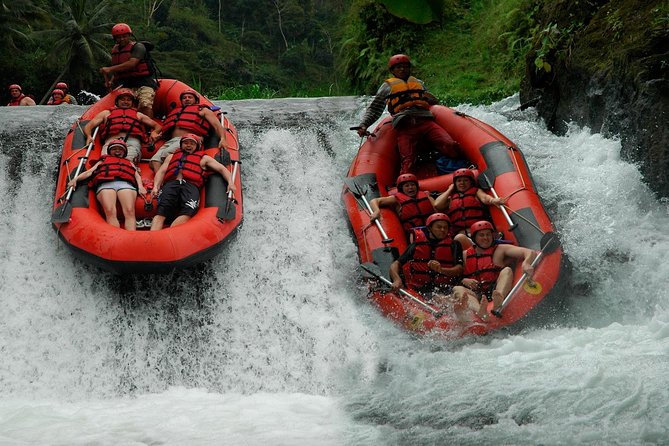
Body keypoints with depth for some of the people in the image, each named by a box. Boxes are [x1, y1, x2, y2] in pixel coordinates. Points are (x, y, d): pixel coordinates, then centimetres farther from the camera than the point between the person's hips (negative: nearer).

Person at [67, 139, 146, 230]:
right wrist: (76, 179, 5)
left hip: (126, 184, 1)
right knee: (110, 212, -31)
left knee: (129, 212, -30)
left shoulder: (129, 163, 41)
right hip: (105, 184, -1)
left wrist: (140, 187, 1)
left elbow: (137, 176, 24)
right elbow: (89, 172, 25)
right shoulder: (103, 161, 39)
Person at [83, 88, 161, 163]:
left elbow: (158, 126, 34)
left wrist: (154, 133, 8)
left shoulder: (138, 115, 39)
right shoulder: (106, 113, 37)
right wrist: (89, 136, 3)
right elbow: (88, 126, 28)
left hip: (132, 142, 0)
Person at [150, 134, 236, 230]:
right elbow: (161, 171, 25)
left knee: (187, 213, -35)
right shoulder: (171, 156, 37)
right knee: (160, 212, -29)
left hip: (191, 186, -2)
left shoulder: (204, 158, 31)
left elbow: (222, 169, 24)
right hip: (171, 184, 2)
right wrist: (156, 187, 4)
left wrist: (230, 182, 3)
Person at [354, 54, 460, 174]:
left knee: (450, 146, -25)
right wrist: (363, 125, 8)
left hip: (426, 121, 3)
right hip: (405, 126, -2)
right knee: (407, 161, -25)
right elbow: (374, 110, 21)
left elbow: (434, 102, 43)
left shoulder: (419, 83, 34)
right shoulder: (387, 86, 25)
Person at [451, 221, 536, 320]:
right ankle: (480, 310, -60)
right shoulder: (465, 255, 18)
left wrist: (526, 264, -25)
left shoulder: (500, 250, 12)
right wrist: (464, 281, -9)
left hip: (496, 292, -1)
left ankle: (498, 301, -55)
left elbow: (530, 253, -2)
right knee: (457, 289, -25)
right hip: (475, 295, 1)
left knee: (507, 270, -22)